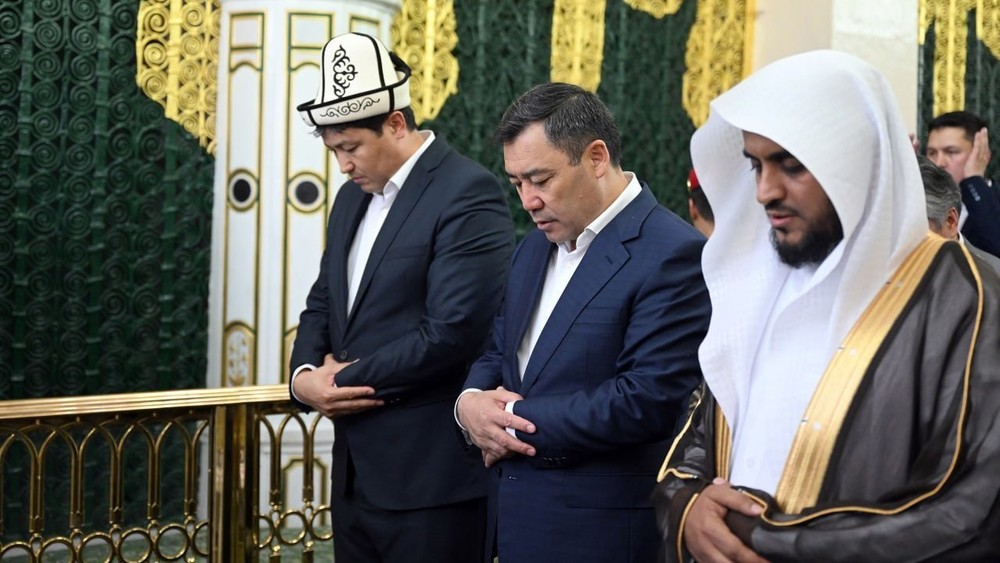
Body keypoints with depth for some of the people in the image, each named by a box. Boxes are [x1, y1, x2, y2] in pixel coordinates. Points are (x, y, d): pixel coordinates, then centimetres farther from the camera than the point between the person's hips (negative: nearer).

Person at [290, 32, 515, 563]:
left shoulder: (467, 192, -14)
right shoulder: (354, 196, 14)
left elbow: (453, 331, -22)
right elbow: (323, 302, 18)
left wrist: (344, 379, -12)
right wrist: (305, 375, -4)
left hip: (430, 475, -8)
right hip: (356, 469, 8)